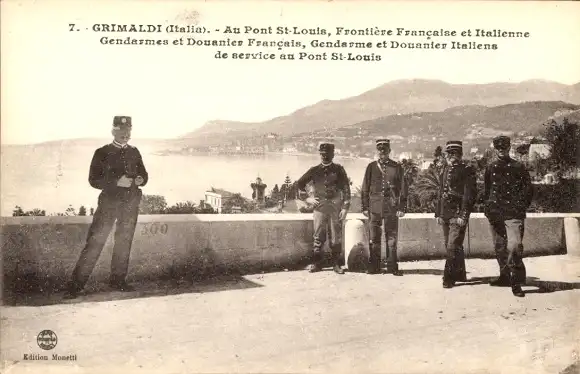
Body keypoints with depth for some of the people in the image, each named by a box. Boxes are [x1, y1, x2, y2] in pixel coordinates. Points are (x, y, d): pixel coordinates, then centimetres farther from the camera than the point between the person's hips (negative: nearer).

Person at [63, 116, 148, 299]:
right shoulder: (102, 153, -1)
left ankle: (118, 279, 23)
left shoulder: (134, 152, 11)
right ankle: (76, 283, -2)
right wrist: (117, 182, -19)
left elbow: (144, 174, 18)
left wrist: (140, 180, -6)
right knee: (95, 241, -7)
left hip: (131, 203, 4)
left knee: (124, 242, 10)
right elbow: (93, 180, -7)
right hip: (109, 202, -4)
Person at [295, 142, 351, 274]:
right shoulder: (314, 170, 8)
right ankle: (316, 263, 12)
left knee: (336, 237, 2)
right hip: (319, 207, 1)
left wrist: (345, 208, -6)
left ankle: (336, 264, 10)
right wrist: (308, 198, 5)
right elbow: (299, 184, 16)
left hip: (335, 207, -1)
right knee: (318, 237, 4)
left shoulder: (339, 169, 5)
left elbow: (346, 189, 2)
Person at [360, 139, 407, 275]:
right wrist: (365, 207, 3)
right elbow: (365, 188, 9)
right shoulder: (371, 167, 8)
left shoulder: (397, 167, 5)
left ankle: (392, 266, 11)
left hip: (391, 207, -1)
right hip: (375, 206, 1)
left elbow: (403, 188, 4)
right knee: (374, 238, 3)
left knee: (392, 237, 3)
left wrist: (402, 208, -2)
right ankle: (374, 266, 11)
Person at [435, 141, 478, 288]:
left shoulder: (467, 170, -6)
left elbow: (470, 195, -11)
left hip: (458, 215, -7)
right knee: (450, 247, 12)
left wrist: (463, 215, -17)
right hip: (445, 215, 7)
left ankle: (449, 278, -4)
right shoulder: (445, 170, 16)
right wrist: (438, 214, 16)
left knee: (453, 247, -10)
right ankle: (460, 275, 25)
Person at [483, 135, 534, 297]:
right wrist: (488, 207, 13)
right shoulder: (490, 168, 13)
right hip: (495, 213, 4)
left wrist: (521, 206, -2)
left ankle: (516, 283, -11)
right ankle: (505, 276, 27)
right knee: (499, 247, 12)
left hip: (513, 212, -4)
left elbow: (528, 188, 5)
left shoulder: (518, 167, 3)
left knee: (514, 245, -15)